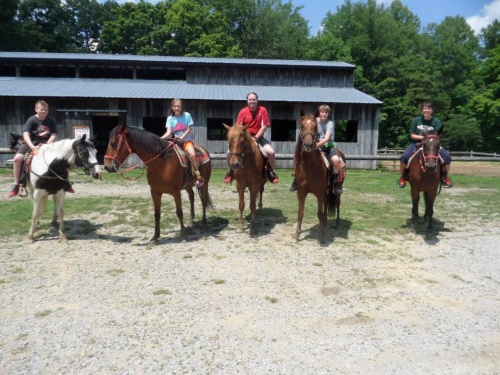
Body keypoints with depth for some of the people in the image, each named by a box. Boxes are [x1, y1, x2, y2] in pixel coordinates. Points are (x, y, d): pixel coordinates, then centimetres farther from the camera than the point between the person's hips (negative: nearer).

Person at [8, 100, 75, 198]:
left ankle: (65, 182, -1)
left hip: (47, 144, 1)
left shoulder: (51, 120, -4)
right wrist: (32, 147, -36)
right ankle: (16, 185, -9)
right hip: (31, 144, -1)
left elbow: (54, 135, -8)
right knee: (17, 158, -22)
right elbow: (26, 134, -21)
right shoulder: (32, 120, -10)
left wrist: (47, 144, -27)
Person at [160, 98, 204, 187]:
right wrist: (161, 138, -25)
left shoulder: (187, 115, 0)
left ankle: (198, 176, -19)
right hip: (175, 142, 3)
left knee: (192, 154, -28)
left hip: (186, 140, -3)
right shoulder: (170, 118, 4)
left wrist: (181, 138, -15)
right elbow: (169, 132, -5)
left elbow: (189, 130, -3)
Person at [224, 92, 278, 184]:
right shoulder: (243, 111, -1)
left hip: (258, 137, -1)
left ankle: (271, 172, 3)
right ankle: (231, 172, 6)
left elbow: (264, 126, -6)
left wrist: (255, 138, -14)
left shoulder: (263, 110, -4)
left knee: (271, 152, -23)